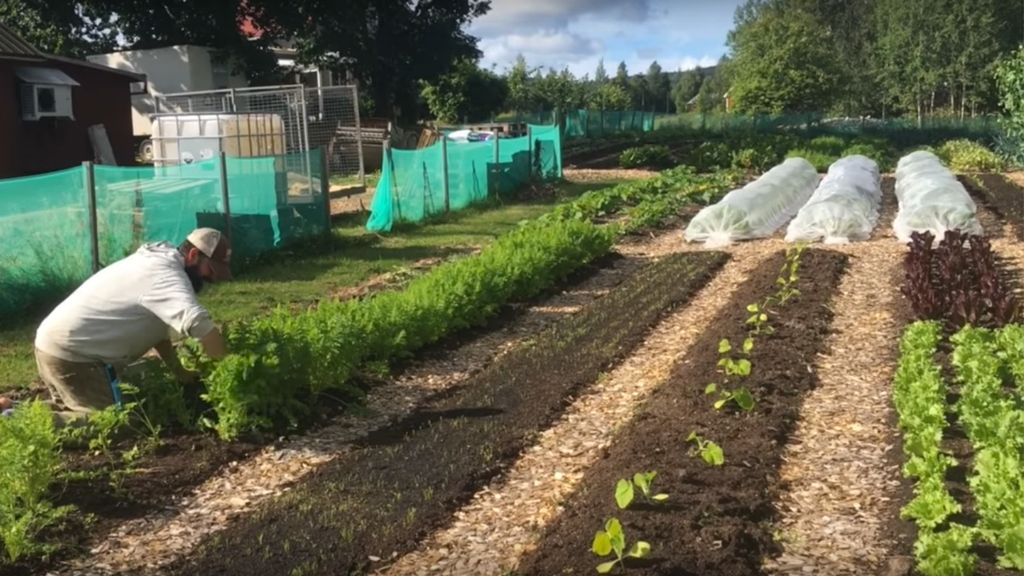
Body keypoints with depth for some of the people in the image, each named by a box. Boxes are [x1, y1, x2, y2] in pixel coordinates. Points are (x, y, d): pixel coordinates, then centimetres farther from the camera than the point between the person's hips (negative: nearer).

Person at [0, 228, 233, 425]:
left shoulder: (158, 262, 11)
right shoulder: (166, 273, -21)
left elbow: (158, 327, 18)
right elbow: (197, 322, -38)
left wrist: (180, 373, 13)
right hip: (71, 354, -10)